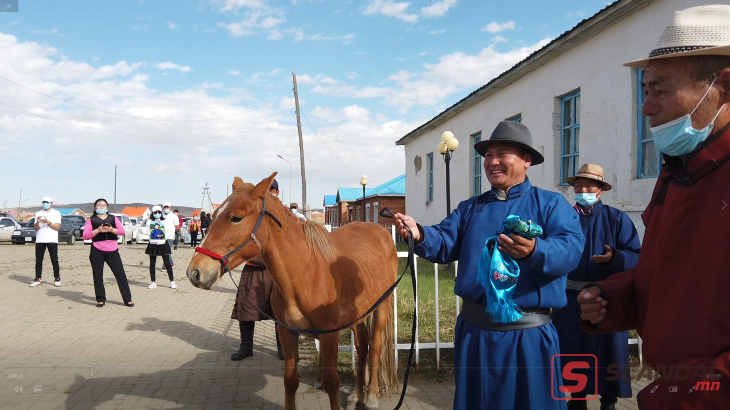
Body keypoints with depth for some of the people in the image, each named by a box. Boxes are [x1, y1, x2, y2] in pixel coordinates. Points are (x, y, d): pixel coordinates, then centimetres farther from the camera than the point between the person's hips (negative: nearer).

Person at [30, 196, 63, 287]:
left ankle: (57, 279, 2)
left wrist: (48, 222, -16)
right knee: (38, 260, 3)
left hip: (52, 240, -3)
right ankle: (38, 279, 6)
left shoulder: (56, 213, 5)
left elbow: (57, 227, -4)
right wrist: (37, 223, -12)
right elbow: (35, 228, 8)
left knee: (54, 260, -1)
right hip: (39, 240, 3)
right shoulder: (38, 213, 14)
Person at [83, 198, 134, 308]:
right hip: (97, 252, -1)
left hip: (112, 251, 1)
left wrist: (112, 229, -16)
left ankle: (128, 300, 3)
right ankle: (101, 300, 15)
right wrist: (98, 230, -18)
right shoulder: (91, 220, 7)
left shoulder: (113, 218, 13)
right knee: (98, 276, 3)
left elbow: (122, 230, 2)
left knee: (121, 275, -1)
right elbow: (85, 236, -4)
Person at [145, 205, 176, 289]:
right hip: (152, 244, 1)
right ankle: (153, 282, 16)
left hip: (163, 244, -1)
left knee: (167, 263, 0)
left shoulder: (165, 221, 3)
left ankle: (172, 281, 5)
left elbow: (171, 230, 1)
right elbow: (148, 231, 0)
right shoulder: (149, 222, 4)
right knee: (152, 264, 6)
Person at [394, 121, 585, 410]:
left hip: (529, 334, -4)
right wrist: (419, 235, -22)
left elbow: (571, 249, -18)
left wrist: (534, 251, -39)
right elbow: (444, 244, 0)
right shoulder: (470, 208, 11)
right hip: (473, 330, 4)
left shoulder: (551, 204, -2)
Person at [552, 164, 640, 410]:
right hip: (570, 297, 3)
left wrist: (615, 258, -27)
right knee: (572, 349, 11)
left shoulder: (617, 219, -2)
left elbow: (636, 256, -9)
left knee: (607, 351, 4)